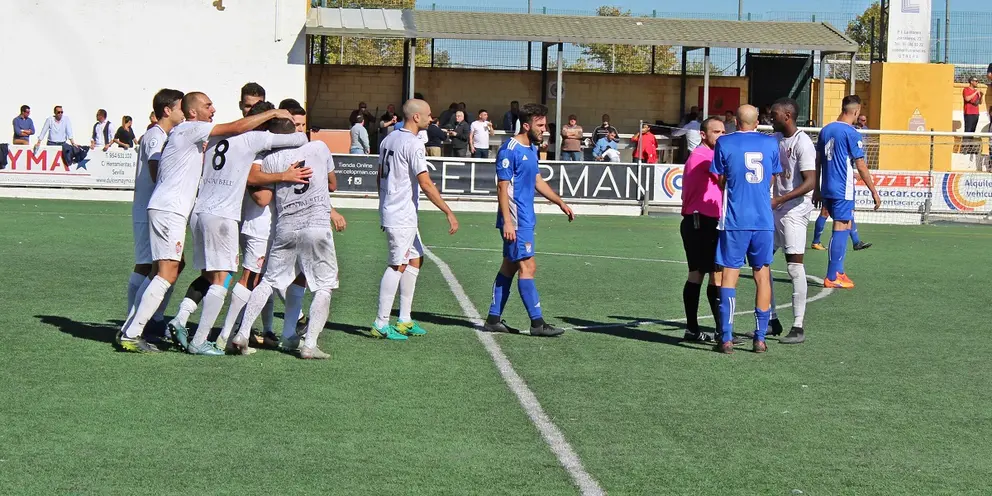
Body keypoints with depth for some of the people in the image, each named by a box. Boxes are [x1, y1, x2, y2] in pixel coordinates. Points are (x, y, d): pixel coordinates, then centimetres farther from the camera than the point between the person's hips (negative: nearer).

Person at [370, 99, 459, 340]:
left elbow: (380, 178, 19)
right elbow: (426, 184, -20)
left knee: (415, 258, 16)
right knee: (398, 266, -6)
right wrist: (449, 213, -17)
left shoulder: (389, 140, 12)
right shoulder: (413, 144, -16)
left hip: (390, 211, 10)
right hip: (402, 217, -10)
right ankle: (381, 324, -4)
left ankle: (404, 320, 18)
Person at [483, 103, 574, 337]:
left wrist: (560, 202, 24)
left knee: (510, 266, 11)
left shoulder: (532, 149, 14)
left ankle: (494, 318, 16)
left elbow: (537, 181, 26)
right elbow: (503, 186, -17)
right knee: (528, 266, -9)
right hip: (515, 220, -10)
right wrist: (507, 221, -22)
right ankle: (537, 322, -6)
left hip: (526, 219, 10)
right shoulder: (510, 150, -14)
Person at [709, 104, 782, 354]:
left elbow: (721, 181, 4)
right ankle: (760, 338, 9)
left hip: (735, 220, -2)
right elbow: (771, 181, 15)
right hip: (764, 219, 2)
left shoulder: (724, 143, -2)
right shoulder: (771, 143, 6)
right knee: (762, 276, 9)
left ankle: (726, 338, -4)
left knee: (730, 275, 1)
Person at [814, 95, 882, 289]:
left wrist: (816, 189, 21)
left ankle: (838, 272, 18)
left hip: (827, 189, 8)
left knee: (843, 227, 18)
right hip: (843, 190, -8)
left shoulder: (825, 130, 11)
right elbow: (860, 166, -12)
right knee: (841, 229, -3)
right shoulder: (851, 133, -11)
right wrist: (874, 192, -6)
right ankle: (832, 277, -2)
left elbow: (817, 161, 15)